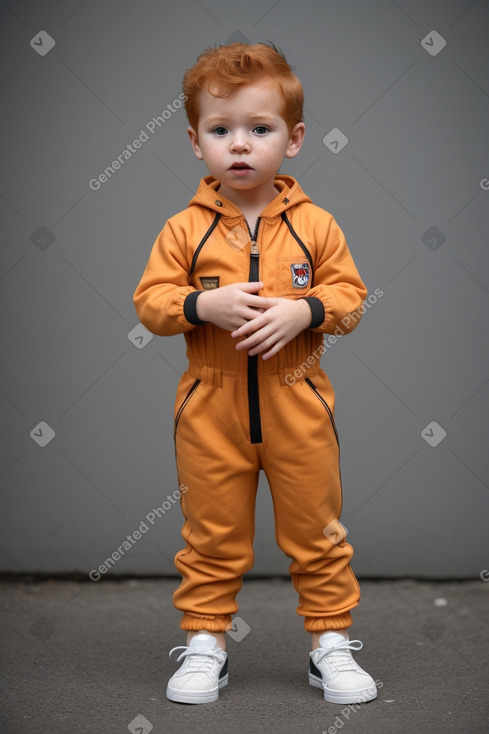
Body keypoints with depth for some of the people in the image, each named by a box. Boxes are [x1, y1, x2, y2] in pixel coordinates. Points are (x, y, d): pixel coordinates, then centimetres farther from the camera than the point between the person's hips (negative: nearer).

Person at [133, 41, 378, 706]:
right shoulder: (184, 229, -2)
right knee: (212, 534, 10)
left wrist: (302, 310, -18)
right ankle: (205, 641, 25)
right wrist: (204, 305, -21)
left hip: (298, 404, 1)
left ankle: (332, 640, 25)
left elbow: (350, 294, 0)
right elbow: (150, 300, -3)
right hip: (211, 407, 0)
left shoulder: (315, 225, -1)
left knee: (315, 529, 10)